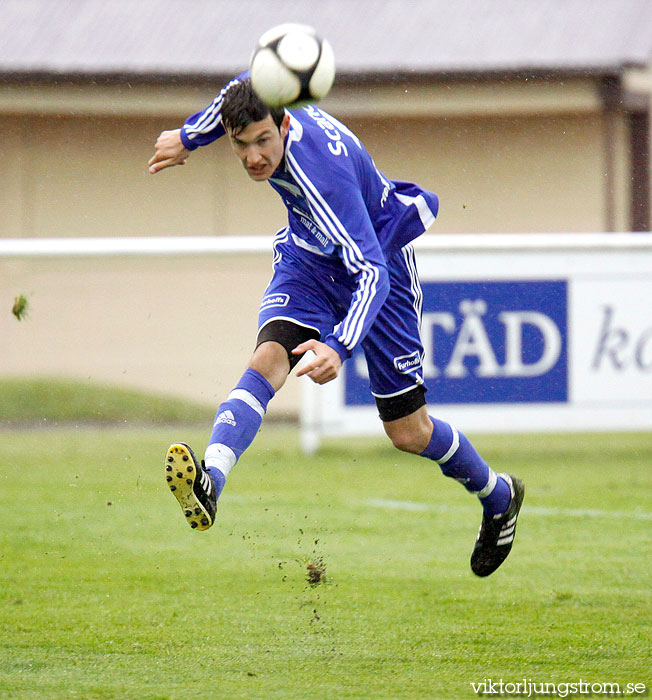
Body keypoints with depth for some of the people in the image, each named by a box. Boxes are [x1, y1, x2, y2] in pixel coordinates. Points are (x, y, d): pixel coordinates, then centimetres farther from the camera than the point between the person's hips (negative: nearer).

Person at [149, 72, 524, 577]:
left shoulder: (318, 169, -40)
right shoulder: (259, 97, -20)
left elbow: (371, 273, -46)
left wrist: (338, 347, -60)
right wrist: (189, 137, 19)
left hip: (381, 257, -6)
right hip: (309, 256, 6)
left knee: (408, 431, 3)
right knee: (269, 358, -25)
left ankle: (499, 497, 32)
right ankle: (209, 483, -46)